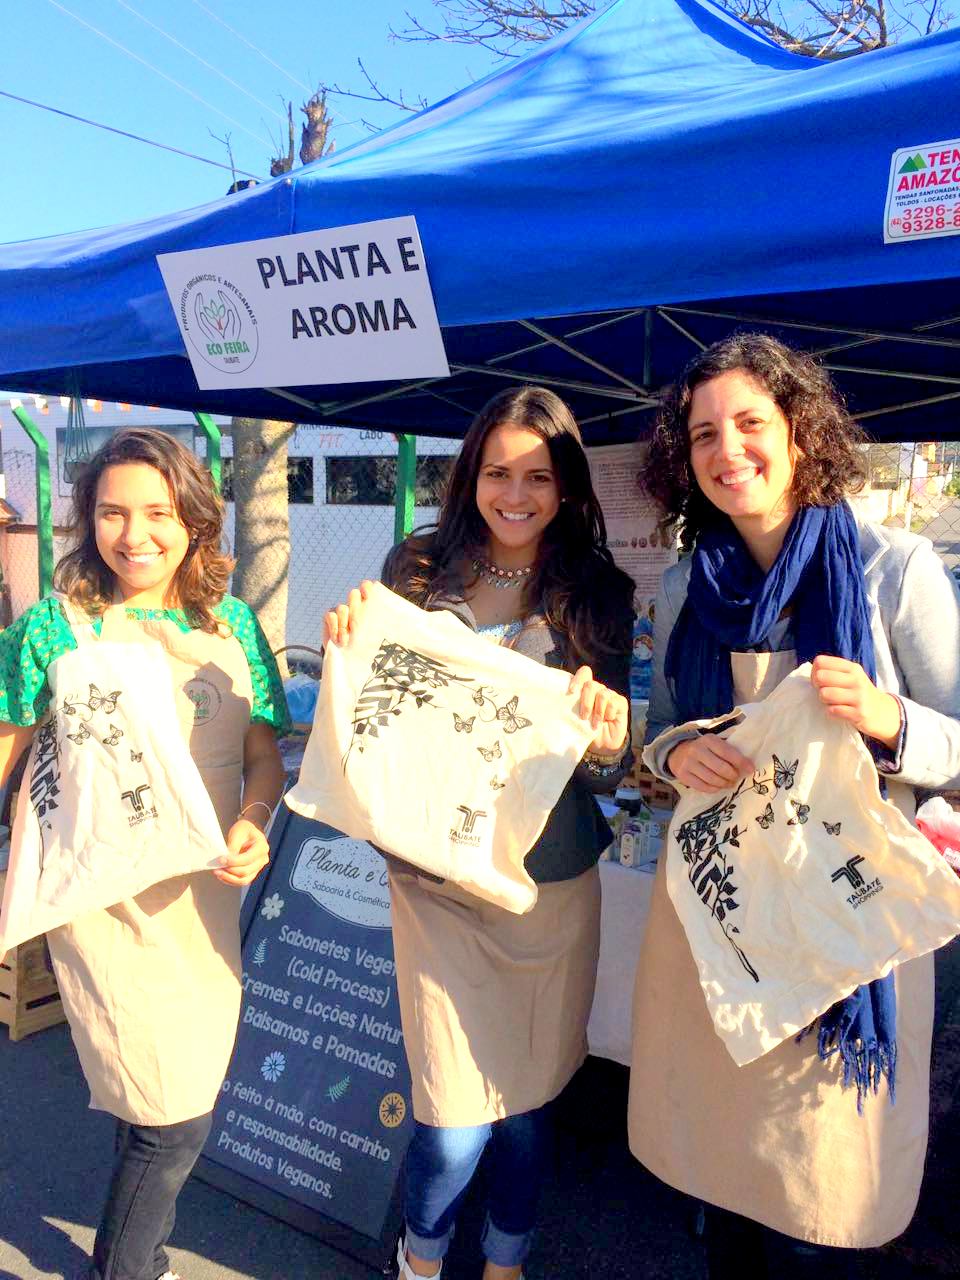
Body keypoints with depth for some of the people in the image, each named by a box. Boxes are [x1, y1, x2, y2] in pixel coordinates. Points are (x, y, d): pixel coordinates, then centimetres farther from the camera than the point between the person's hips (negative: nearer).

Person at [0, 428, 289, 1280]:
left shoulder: (234, 625, 3)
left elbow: (264, 755, 6)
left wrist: (254, 825, -12)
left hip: (206, 897, 4)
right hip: (106, 902, -4)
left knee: (176, 1110, 17)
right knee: (174, 1122, -1)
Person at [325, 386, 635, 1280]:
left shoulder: (600, 595, -1)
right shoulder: (418, 570, -1)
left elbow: (609, 773, -1)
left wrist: (609, 736, -23)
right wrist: (349, 648, -15)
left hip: (553, 885, 1)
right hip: (437, 880, -1)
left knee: (528, 1100, 15)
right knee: (454, 1123, 3)